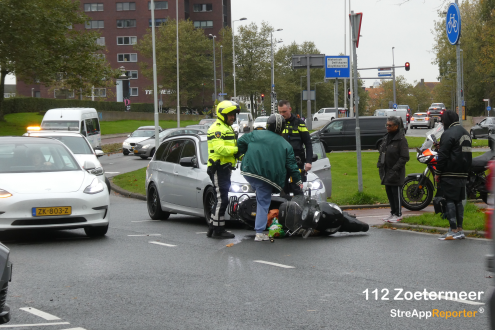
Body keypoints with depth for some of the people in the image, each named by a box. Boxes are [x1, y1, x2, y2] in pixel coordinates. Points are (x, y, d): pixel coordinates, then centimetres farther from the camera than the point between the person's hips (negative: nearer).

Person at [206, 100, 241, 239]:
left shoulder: (228, 128, 22)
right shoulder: (216, 129, -12)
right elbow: (220, 149, -24)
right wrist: (238, 149, -25)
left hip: (225, 168, 10)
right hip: (218, 169, -10)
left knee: (221, 200, 12)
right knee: (222, 200, -10)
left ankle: (212, 229, 17)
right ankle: (218, 230, -7)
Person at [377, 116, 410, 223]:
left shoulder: (401, 140, -13)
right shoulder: (386, 138, 12)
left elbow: (404, 157, -16)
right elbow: (381, 152, 22)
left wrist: (395, 169, -19)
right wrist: (380, 165, 11)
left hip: (395, 172, -8)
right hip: (386, 171, 8)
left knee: (396, 192, -2)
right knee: (389, 192, 13)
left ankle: (398, 214, 6)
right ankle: (393, 213, 24)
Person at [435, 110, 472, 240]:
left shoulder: (448, 134, -12)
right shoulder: (465, 133, 17)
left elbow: (442, 156, -14)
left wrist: (437, 173, -7)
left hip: (450, 175, -9)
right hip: (463, 174, 9)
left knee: (449, 200, -6)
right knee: (458, 201, 13)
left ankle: (454, 230, -9)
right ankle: (460, 229, 14)